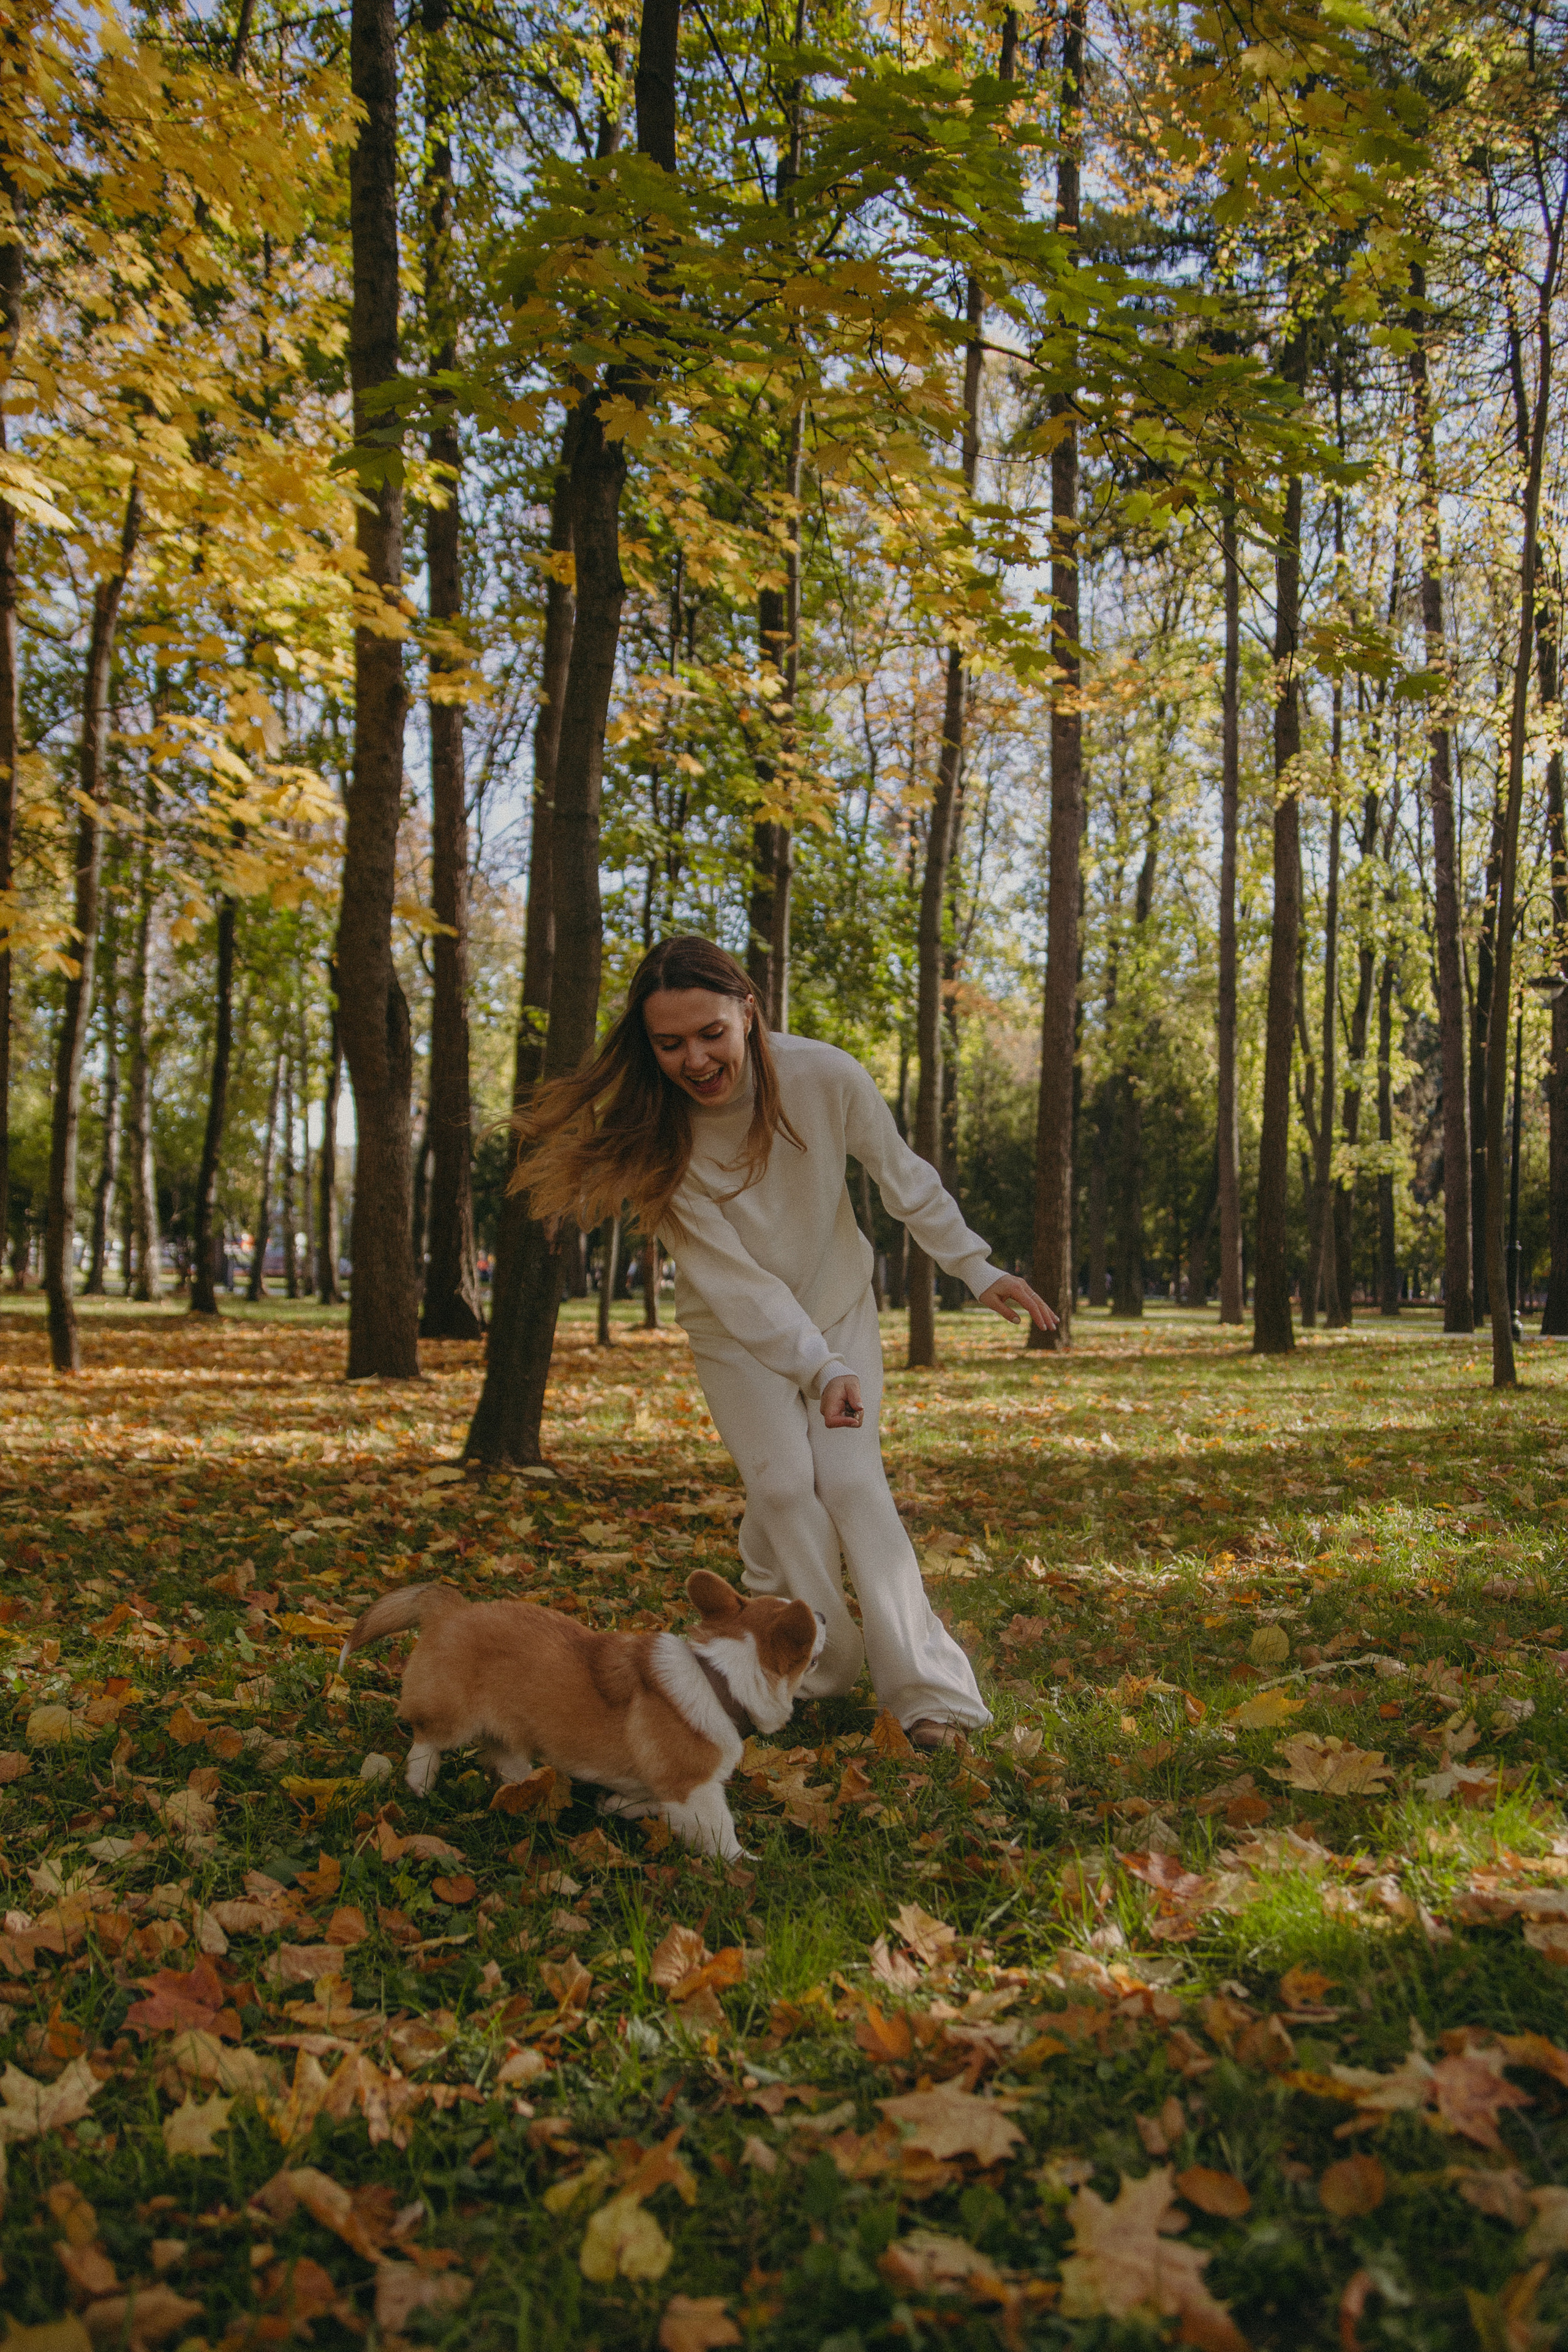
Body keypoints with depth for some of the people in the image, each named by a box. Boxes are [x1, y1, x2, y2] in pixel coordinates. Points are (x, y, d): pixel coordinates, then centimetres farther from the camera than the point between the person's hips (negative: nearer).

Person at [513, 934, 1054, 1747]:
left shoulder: (825, 1077, -26)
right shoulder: (652, 1133, -27)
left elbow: (903, 1177, -7)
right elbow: (732, 1280, -26)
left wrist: (976, 1268, -2)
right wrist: (821, 1370, -33)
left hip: (839, 1307, 0)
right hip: (737, 1331, 0)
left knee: (852, 1479, -12)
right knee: (782, 1483, -14)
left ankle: (930, 1692, -9)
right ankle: (809, 1671, 5)